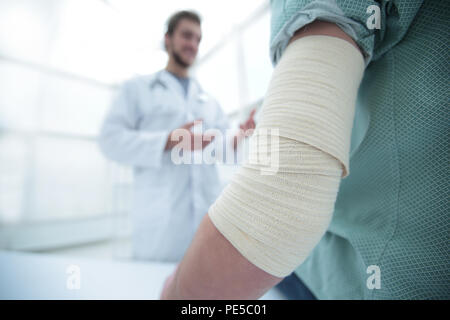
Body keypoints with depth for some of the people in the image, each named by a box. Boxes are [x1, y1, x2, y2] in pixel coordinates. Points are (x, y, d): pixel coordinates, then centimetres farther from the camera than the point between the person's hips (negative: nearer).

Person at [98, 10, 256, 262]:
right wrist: (168, 141, -16)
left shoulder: (209, 101, 22)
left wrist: (241, 136, -9)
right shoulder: (138, 88, 12)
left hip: (210, 211, 4)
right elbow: (111, 139, -1)